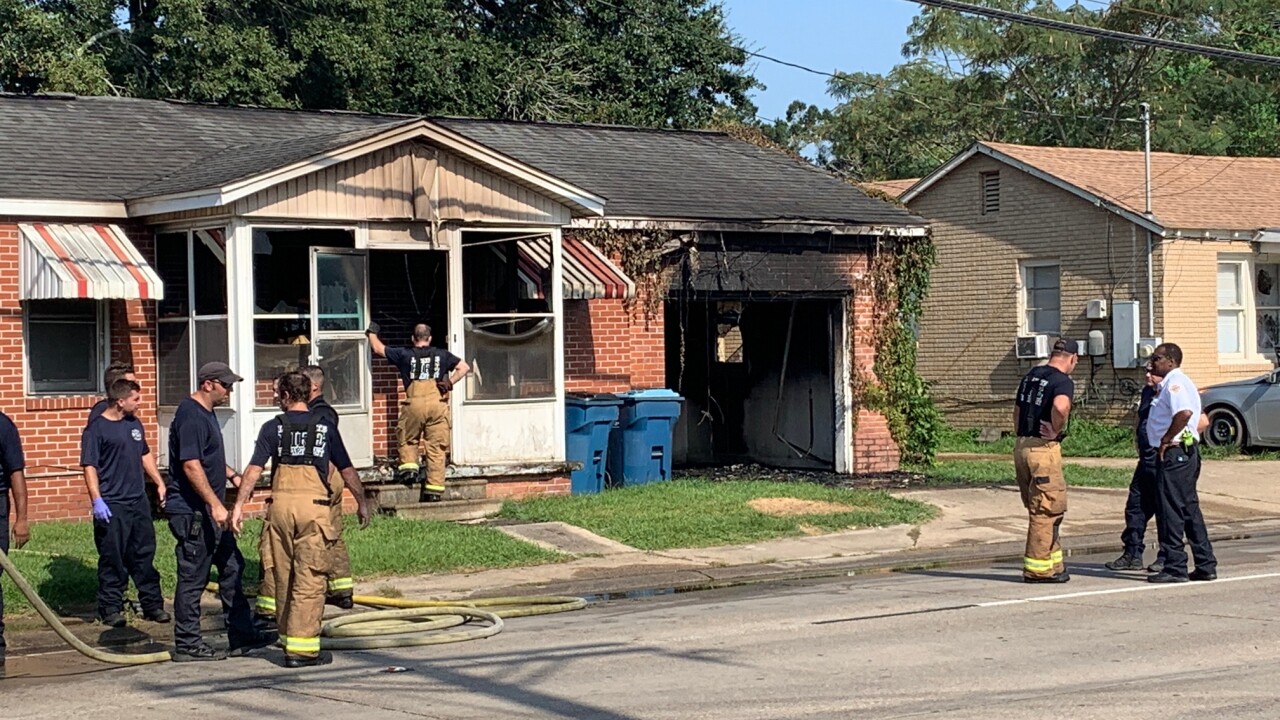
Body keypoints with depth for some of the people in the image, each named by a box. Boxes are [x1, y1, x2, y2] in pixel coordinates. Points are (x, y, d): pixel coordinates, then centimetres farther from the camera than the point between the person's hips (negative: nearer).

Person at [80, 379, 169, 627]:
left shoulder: (134, 424, 11)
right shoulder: (96, 428, -10)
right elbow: (89, 466, -14)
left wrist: (160, 484, 20)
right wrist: (97, 500, -21)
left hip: (139, 502, 7)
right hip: (112, 506, -7)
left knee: (144, 554, 11)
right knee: (113, 559, 0)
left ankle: (152, 604, 18)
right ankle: (111, 608, 9)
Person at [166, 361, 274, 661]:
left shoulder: (206, 413, 15)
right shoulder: (190, 416, -18)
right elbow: (191, 466, -25)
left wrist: (231, 475, 16)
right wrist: (215, 504, -26)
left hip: (209, 512, 11)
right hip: (192, 512, -11)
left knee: (231, 567, 13)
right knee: (193, 578, -3)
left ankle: (242, 635, 20)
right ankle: (187, 645, 5)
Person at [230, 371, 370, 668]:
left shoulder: (273, 427, 6)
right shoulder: (325, 427, 8)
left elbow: (254, 469, -4)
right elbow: (347, 470, 11)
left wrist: (239, 504, -3)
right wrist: (362, 503, 22)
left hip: (281, 503, 1)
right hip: (314, 504, -1)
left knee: (283, 577, 13)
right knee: (309, 580, -1)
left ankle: (287, 637, 23)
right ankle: (302, 647, -5)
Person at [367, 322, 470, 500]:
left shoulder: (405, 354, 9)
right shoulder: (442, 355, 14)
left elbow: (377, 348, 19)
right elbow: (464, 367, 10)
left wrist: (372, 333, 37)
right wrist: (450, 382, 7)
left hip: (415, 404, -1)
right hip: (437, 404, 1)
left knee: (406, 439, 22)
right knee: (436, 447, 3)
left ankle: (408, 465, 1)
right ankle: (435, 488, 1)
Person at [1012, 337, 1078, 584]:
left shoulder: (1030, 376, 15)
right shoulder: (1063, 381, -11)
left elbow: (1017, 411, 23)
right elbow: (1061, 406, -31)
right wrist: (1056, 431, -16)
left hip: (1021, 447, 8)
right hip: (1044, 450, -8)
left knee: (1039, 510, 15)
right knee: (1046, 511, -1)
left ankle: (1053, 563, 22)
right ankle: (1037, 569, 1)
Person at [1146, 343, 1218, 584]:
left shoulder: (1175, 383, -13)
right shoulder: (1172, 383, 19)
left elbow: (1184, 413, -30)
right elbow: (1200, 421, 25)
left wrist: (1166, 440, -21)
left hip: (1175, 453, -11)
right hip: (1185, 453, 11)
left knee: (1171, 511, -7)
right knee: (1190, 510, 13)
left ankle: (1175, 568, -4)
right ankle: (1206, 566, 17)